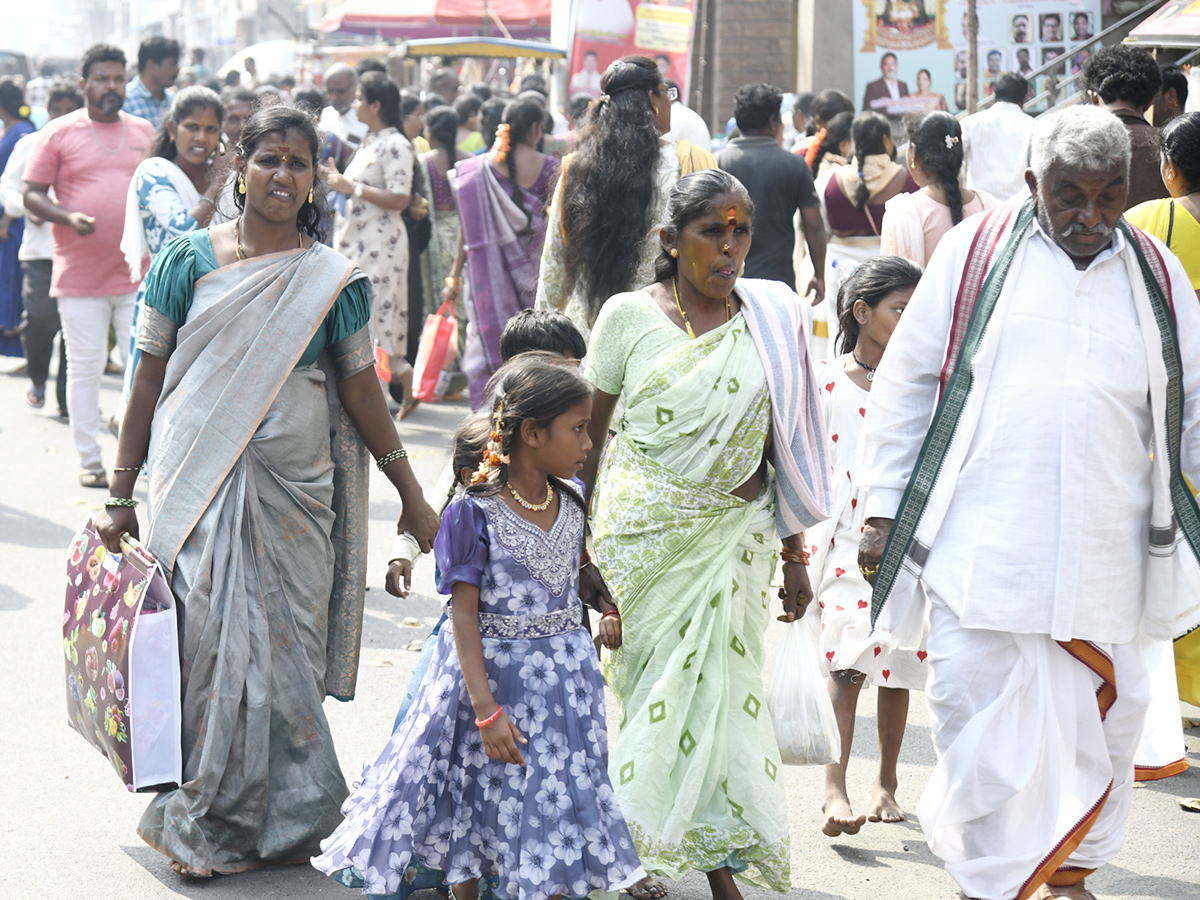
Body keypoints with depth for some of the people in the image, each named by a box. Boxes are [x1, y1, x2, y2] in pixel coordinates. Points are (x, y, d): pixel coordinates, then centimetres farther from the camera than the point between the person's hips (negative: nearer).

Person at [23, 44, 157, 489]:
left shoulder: (144, 132, 11)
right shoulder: (60, 133, 1)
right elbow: (32, 194, 0)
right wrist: (68, 217, -17)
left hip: (138, 273, 3)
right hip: (80, 276, -2)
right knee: (85, 367, 3)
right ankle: (89, 460, 12)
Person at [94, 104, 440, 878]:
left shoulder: (334, 281, 3)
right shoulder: (190, 260, 1)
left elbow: (362, 390, 8)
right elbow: (151, 378, 5)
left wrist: (414, 498, 8)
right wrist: (121, 495, 5)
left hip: (292, 487, 1)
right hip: (198, 485, -1)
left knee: (282, 645, 2)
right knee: (211, 636, -4)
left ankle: (276, 819, 16)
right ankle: (206, 817, 9)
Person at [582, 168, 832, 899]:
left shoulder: (772, 323, 3)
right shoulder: (629, 316, -2)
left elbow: (784, 450, 7)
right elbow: (588, 434, 4)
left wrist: (794, 556, 8)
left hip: (736, 537, 1)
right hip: (643, 534, -1)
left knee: (717, 689, -2)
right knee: (658, 686, 3)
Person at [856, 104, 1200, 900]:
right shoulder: (977, 253, 3)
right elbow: (906, 381, 6)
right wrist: (882, 510, 3)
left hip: (1105, 557, 3)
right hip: (981, 547, -2)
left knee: (1100, 725, 9)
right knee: (984, 720, -5)